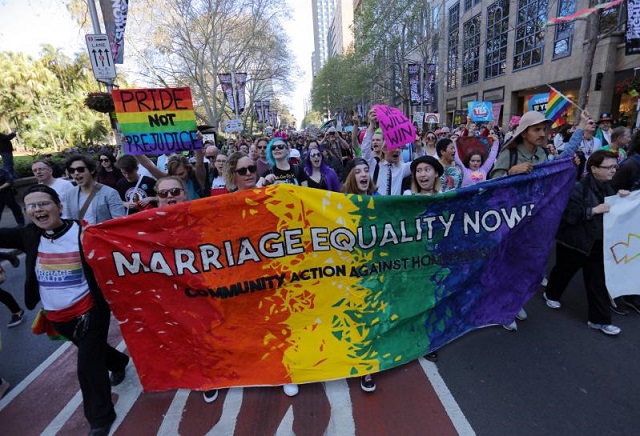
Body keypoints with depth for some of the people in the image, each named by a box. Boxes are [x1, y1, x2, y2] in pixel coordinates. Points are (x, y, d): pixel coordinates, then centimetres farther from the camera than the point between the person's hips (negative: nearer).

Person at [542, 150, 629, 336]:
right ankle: (551, 294, 42)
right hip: (574, 241, -6)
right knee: (564, 271, 15)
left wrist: (620, 197, 3)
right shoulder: (579, 187, -19)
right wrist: (594, 210, -26)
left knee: (598, 280, 6)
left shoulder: (608, 186, 6)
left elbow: (613, 208, 21)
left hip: (598, 242, 6)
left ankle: (599, 319, 16)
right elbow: (568, 213, -26)